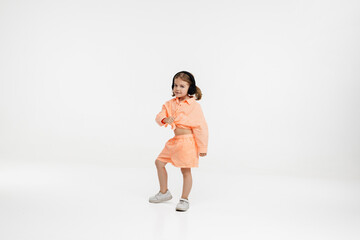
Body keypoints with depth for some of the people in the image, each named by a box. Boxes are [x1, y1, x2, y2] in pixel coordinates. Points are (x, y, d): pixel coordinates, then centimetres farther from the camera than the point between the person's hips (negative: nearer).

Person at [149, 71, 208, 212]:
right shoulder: (171, 103, 6)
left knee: (185, 170, -2)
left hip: (188, 141, -7)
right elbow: (159, 117, 0)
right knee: (159, 162, 12)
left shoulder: (194, 105, -12)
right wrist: (165, 119, -25)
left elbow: (201, 127, -10)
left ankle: (184, 199, 15)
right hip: (175, 140, 7)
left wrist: (202, 147, -9)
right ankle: (164, 192, 29)